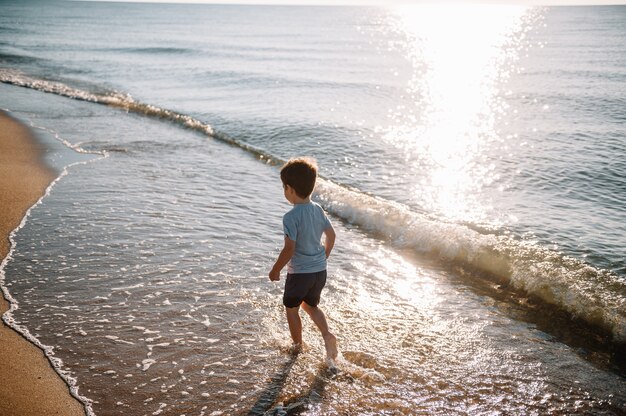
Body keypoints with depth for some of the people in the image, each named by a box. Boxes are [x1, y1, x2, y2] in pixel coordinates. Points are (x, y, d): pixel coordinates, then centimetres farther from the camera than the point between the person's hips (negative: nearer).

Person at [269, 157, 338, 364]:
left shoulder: (291, 217, -23)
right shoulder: (318, 210, -1)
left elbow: (289, 249, -24)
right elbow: (331, 236, 8)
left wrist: (275, 270, -9)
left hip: (299, 272, -6)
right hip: (320, 270, 7)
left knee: (291, 309, 17)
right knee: (310, 306, 25)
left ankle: (297, 345, 30)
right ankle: (327, 335, 5)